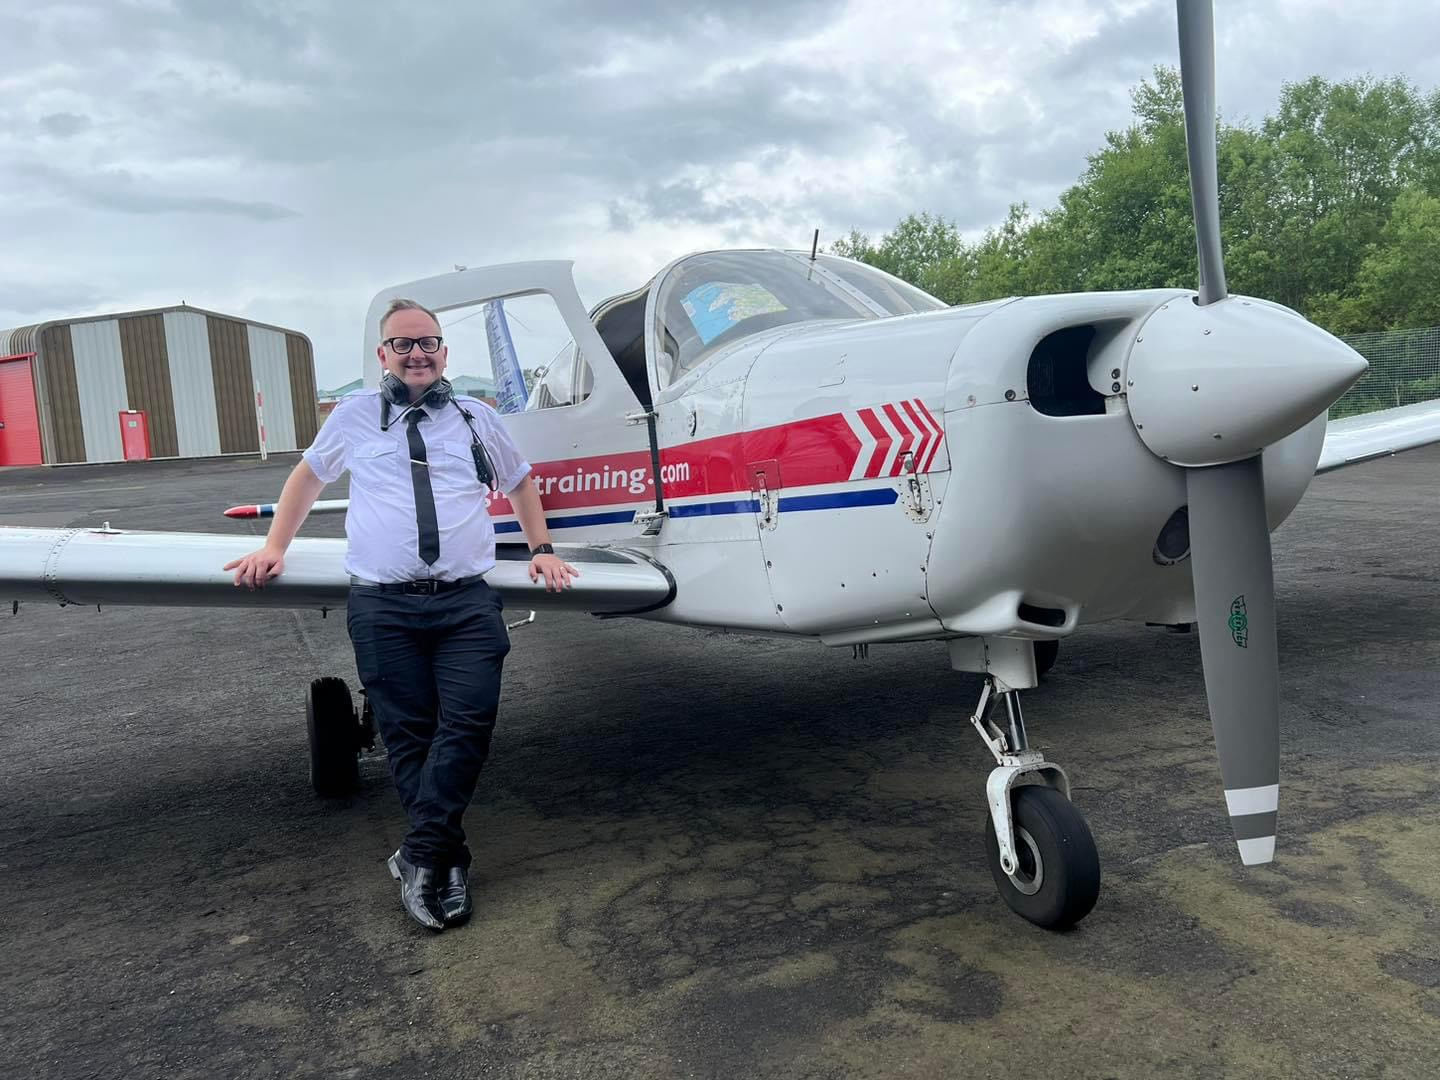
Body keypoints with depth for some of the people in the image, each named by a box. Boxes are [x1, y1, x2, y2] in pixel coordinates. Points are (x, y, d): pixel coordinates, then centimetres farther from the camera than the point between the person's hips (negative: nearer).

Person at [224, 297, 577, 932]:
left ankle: (420, 858, -6)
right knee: (408, 735, -2)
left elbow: (520, 482, 30)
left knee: (468, 723, -14)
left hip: (467, 600, 1)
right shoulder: (354, 417, 14)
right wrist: (274, 548, 19)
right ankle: (446, 861, 8)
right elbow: (308, 476, 27)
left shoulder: (478, 419, 16)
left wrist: (542, 550, 22)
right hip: (381, 604, 0)